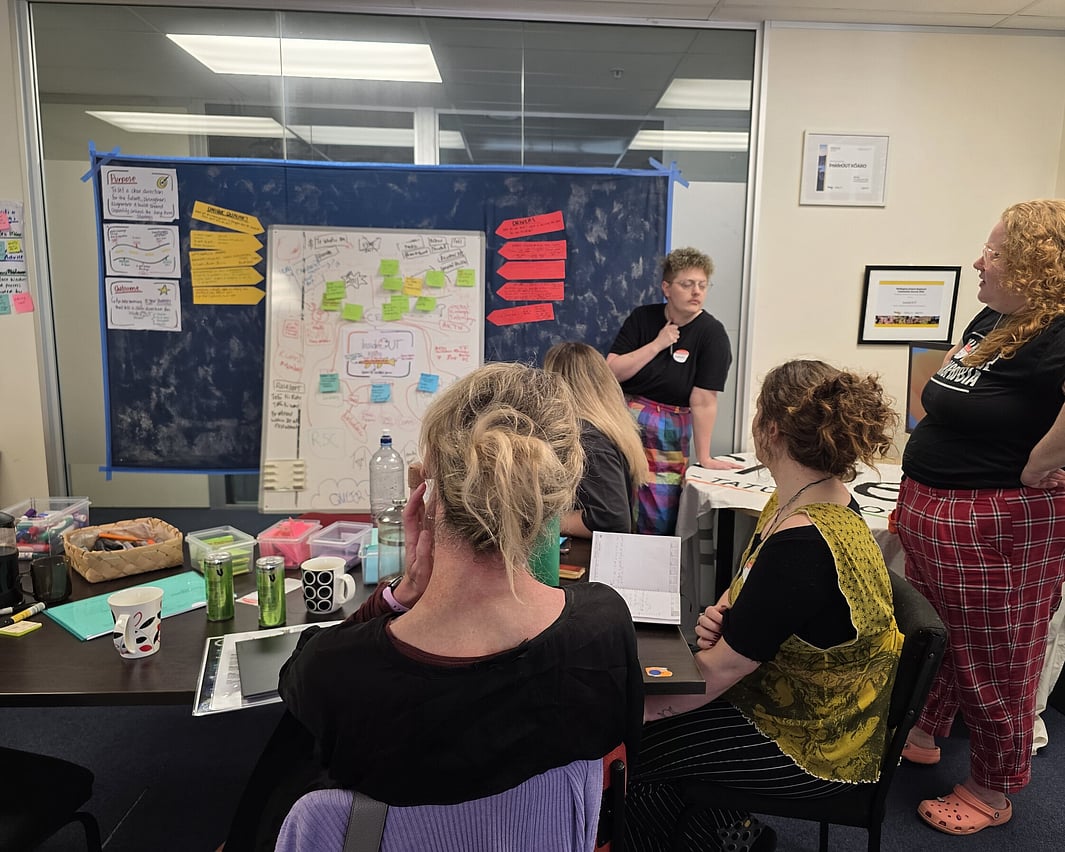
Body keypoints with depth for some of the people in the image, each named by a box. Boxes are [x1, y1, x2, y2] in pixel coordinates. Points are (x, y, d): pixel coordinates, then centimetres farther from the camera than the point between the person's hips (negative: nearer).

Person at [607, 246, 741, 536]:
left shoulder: (712, 334, -8)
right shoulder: (642, 318, 1)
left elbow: (703, 401, -11)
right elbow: (611, 372, -6)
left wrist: (704, 457, -10)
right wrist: (657, 344, -13)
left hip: (668, 435, -2)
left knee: (658, 520, 0)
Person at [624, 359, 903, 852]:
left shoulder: (801, 545, -33)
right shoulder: (823, 500, -3)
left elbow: (722, 668, -25)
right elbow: (764, 593, 12)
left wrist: (634, 708, -12)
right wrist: (721, 613, -8)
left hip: (811, 747, -8)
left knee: (630, 748, -2)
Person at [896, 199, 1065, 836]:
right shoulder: (992, 320, 6)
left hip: (997, 525, -9)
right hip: (930, 512, 9)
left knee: (991, 663, 9)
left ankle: (992, 793, 30)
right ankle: (921, 736, 46)